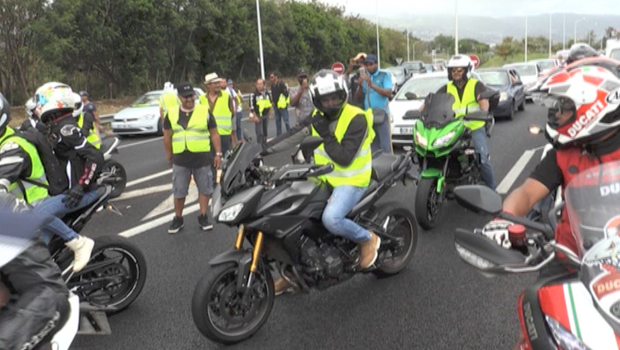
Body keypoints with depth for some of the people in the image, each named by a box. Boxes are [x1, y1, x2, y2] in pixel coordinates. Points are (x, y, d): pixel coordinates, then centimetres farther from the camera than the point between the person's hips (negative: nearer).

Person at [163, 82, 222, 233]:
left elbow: (214, 134, 3)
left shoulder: (205, 111, 1)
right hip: (180, 160, 1)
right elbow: (167, 137, 12)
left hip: (202, 158, -1)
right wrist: (169, 157, 13)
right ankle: (178, 219, 22)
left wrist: (218, 153, -1)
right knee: (179, 192, 7)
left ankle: (203, 217, 21)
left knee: (205, 189, 7)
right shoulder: (171, 114, 5)